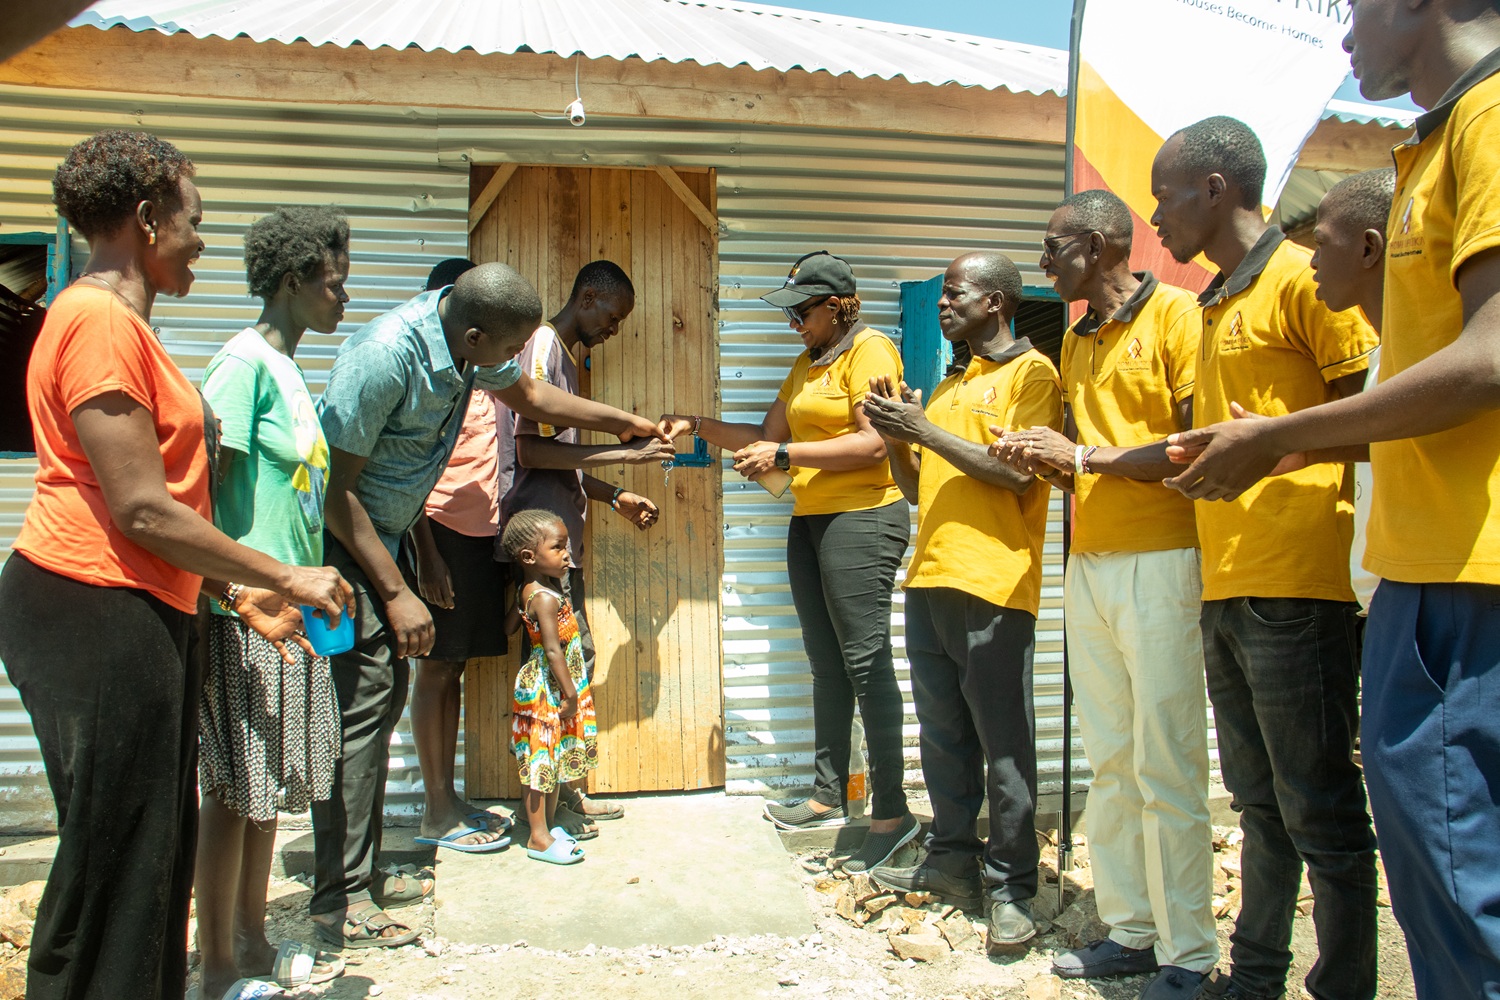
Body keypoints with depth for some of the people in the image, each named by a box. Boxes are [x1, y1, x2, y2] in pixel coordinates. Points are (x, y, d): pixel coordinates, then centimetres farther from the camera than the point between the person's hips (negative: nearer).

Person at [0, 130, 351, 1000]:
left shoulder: (123, 323, 19)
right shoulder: (101, 321, -14)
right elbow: (142, 509, -19)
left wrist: (237, 590, 14)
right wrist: (286, 577, -12)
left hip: (142, 612, 10)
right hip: (94, 609, -10)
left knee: (157, 843, 15)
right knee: (115, 854, -1)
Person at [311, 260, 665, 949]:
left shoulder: (470, 342, -2)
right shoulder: (384, 355, -28)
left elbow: (528, 395, 19)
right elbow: (334, 485, -24)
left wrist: (625, 422, 24)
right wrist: (396, 594, -21)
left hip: (379, 531, 9)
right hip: (333, 536, -9)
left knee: (386, 693, 9)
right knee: (360, 698, -12)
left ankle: (360, 865, 20)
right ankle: (341, 900, -5)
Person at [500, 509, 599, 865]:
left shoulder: (533, 591, 7)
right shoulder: (544, 598, -21)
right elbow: (554, 650, -22)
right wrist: (570, 693, -18)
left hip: (555, 689, 10)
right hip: (546, 690, -10)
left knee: (555, 761, 17)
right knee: (542, 762, -1)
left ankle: (549, 825, 29)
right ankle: (538, 838, 8)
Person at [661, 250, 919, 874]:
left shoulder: (870, 350, -8)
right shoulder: (806, 365, 20)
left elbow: (873, 444, -18)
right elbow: (769, 435, 21)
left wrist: (783, 456, -17)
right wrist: (699, 427, 11)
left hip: (862, 518, -9)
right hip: (810, 520, 9)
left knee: (864, 661, -9)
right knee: (827, 665, 11)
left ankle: (892, 813, -3)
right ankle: (829, 797, 19)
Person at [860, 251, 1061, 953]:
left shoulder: (1031, 372, -2)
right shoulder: (948, 386, 22)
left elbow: (1017, 473, -15)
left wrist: (924, 429, -13)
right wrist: (894, 436, 5)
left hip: (992, 584, -8)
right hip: (930, 578, 8)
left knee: (1002, 743, -2)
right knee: (943, 734, 13)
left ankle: (1011, 888, 8)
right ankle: (952, 860, 25)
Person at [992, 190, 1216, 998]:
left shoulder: (1176, 313, -5)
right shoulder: (1076, 343, 20)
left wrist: (1084, 457, -13)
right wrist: (1045, 463, 3)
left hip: (1161, 560, -7)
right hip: (1087, 564, 7)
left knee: (1166, 764, -4)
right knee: (1109, 758, 9)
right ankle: (1127, 931, 18)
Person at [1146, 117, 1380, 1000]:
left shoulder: (1302, 277, -6)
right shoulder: (1215, 305, 21)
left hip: (1297, 587, -9)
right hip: (1225, 586, 9)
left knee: (1319, 808, -1)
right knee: (1259, 801, 16)